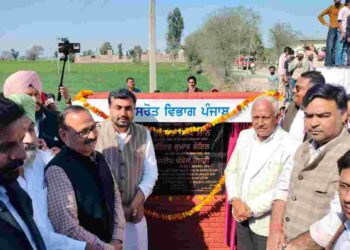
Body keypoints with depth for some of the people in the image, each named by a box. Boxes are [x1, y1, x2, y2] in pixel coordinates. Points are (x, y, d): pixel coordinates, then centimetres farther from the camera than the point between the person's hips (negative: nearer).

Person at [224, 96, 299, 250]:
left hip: (266, 223, -5)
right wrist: (235, 200, -7)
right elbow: (231, 170, 8)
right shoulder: (244, 136, 3)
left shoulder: (289, 146, -17)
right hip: (242, 217, 6)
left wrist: (252, 208, -17)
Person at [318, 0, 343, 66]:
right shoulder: (331, 8, 2)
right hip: (332, 29, -1)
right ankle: (328, 63, -1)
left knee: (336, 46, 3)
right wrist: (325, 23, 0)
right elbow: (320, 15, 6)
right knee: (329, 46, -4)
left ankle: (334, 62, 8)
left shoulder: (343, 7, 4)